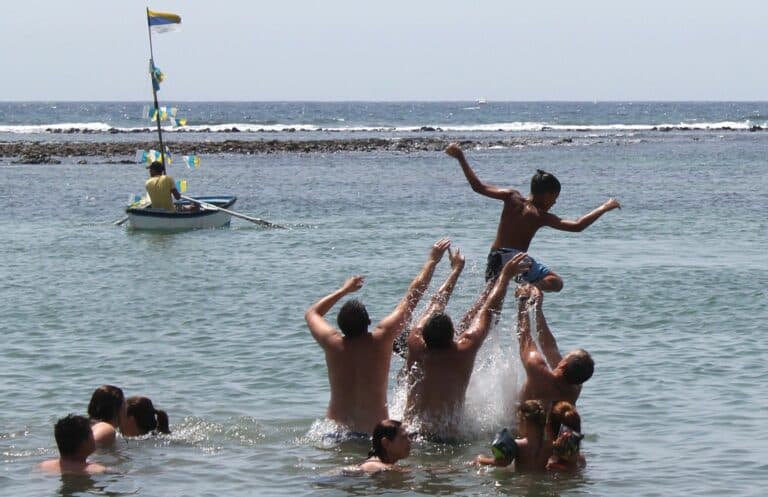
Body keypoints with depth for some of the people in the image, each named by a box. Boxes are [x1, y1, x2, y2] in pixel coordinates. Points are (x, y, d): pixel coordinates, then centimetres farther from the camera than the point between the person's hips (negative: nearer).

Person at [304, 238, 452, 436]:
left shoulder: (332, 344, -1)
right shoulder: (380, 340, -7)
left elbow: (311, 313, 22)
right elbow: (412, 297, 2)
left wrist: (344, 290, 31)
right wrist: (432, 260, 11)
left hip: (334, 430, 2)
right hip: (374, 432, -2)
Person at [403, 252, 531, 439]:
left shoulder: (416, 345, -11)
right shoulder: (463, 351, -16)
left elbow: (436, 304, 6)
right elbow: (489, 309, -3)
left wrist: (456, 271, 19)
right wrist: (505, 276, 9)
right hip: (446, 435, -4)